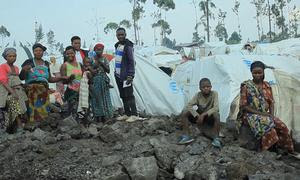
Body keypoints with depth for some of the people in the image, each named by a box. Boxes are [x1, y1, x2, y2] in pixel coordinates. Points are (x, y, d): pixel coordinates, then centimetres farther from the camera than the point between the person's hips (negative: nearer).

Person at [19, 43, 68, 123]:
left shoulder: (46, 64, 17)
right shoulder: (28, 62, 4)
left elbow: (49, 79, 21)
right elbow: (21, 78, 0)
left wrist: (61, 78, 12)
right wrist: (24, 70, -18)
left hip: (44, 91, 4)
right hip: (32, 90, -4)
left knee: (44, 112, -1)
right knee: (33, 112, -12)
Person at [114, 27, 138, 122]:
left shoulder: (128, 46, -11)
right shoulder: (117, 45, 15)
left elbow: (131, 61, -15)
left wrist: (130, 75, -20)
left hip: (125, 75, -9)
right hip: (118, 75, 9)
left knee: (129, 95, -9)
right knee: (123, 96, 12)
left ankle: (134, 115, -5)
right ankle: (127, 114, 19)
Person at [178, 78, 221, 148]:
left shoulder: (214, 94, -15)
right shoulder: (198, 95, -10)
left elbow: (216, 108, -26)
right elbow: (189, 105, -19)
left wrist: (203, 115, -33)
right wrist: (197, 116, -31)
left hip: (210, 117, -3)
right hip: (199, 116, 3)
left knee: (216, 114, -37)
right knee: (184, 112, -19)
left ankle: (216, 138, -25)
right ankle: (186, 136, -17)